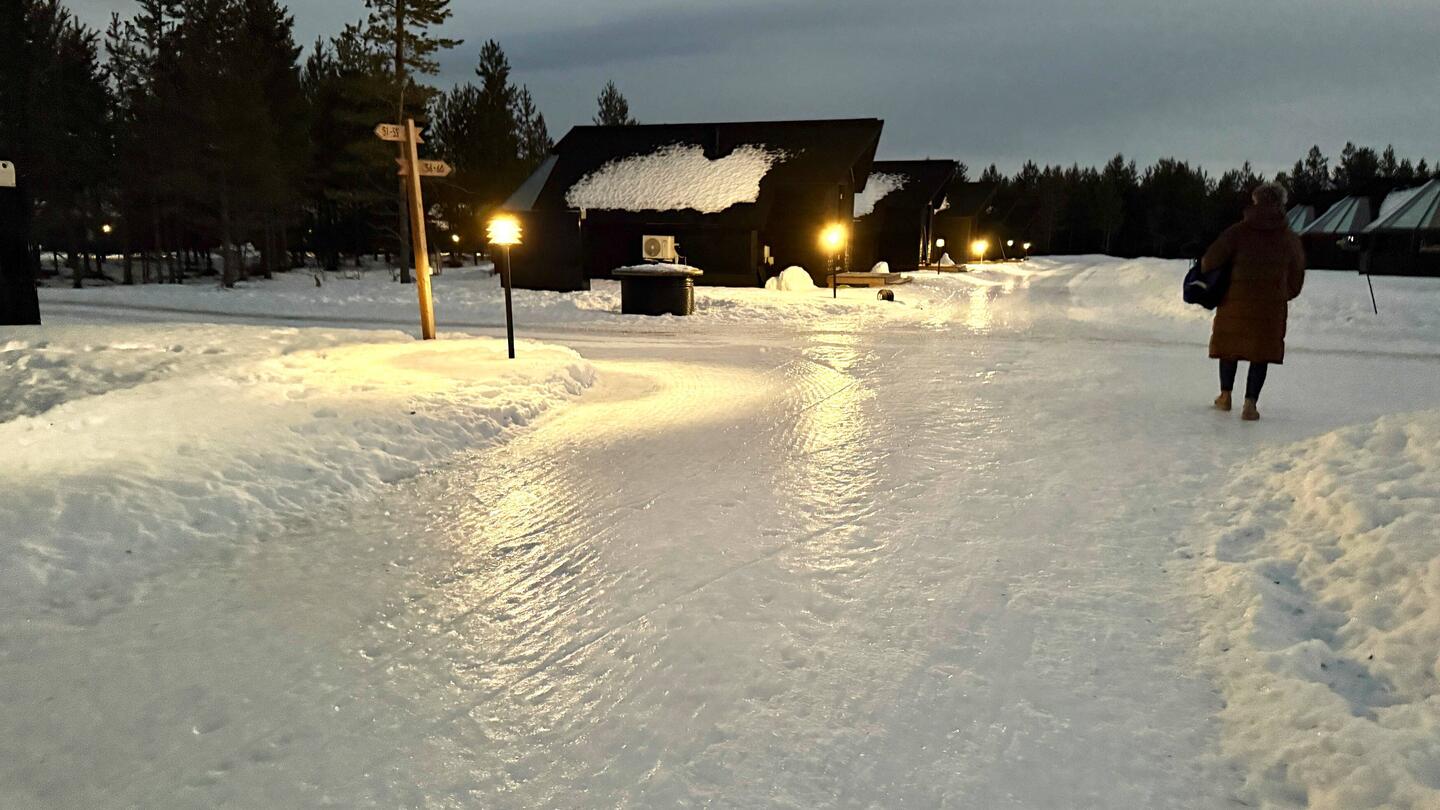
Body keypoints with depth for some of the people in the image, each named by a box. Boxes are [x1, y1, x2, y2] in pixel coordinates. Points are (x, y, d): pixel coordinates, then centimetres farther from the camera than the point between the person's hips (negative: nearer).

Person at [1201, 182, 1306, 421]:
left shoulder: (1238, 231, -6)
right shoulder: (1291, 240, 4)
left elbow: (1210, 261, -11)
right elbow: (1296, 280, 10)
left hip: (1235, 302, -1)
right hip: (1271, 307, 1)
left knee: (1230, 346, 16)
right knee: (1261, 353, 6)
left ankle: (1225, 396, 27)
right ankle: (1250, 403, -2)